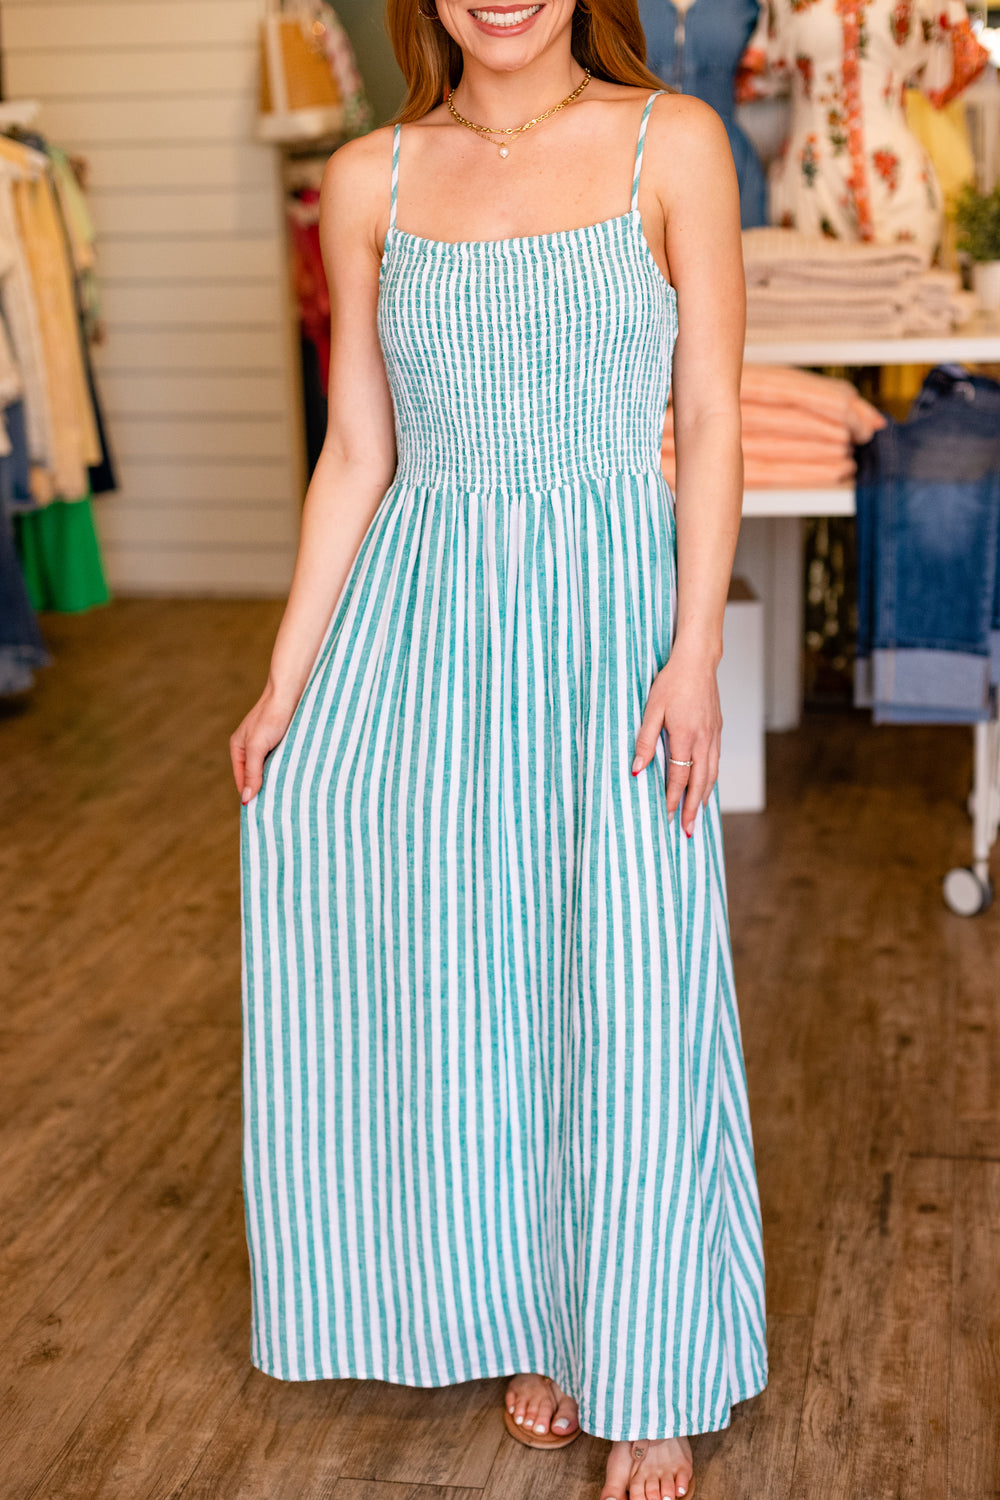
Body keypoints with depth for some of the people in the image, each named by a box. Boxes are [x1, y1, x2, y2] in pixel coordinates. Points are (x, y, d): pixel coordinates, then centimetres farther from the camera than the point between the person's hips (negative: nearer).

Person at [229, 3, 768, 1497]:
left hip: (606, 611, -2)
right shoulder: (370, 179, 6)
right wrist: (287, 682, 4)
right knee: (456, 995, 8)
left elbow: (711, 421, -3)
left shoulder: (673, 142, -1)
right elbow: (356, 453, 7)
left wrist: (695, 658, -11)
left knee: (632, 1006, -2)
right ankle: (523, 1313, 31)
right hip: (418, 615, 3)